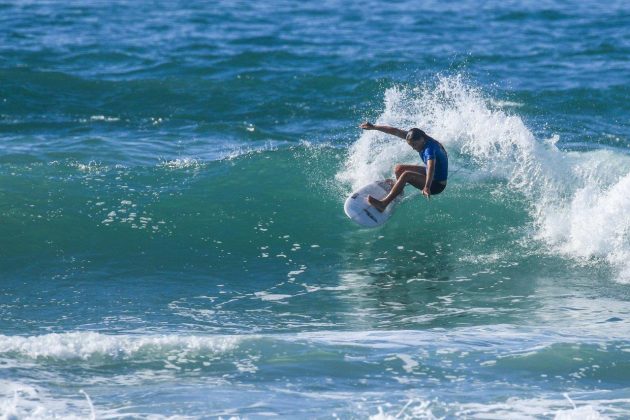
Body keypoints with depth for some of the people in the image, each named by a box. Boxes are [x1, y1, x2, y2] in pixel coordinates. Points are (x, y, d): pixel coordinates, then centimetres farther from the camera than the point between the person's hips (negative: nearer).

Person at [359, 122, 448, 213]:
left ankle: (383, 204, -32)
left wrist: (427, 187, -63)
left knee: (407, 175, -29)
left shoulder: (430, 148, -31)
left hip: (437, 185, -10)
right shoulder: (418, 137, -6)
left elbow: (431, 167, -48)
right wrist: (374, 127, -2)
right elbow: (396, 131, -2)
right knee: (398, 169, 11)